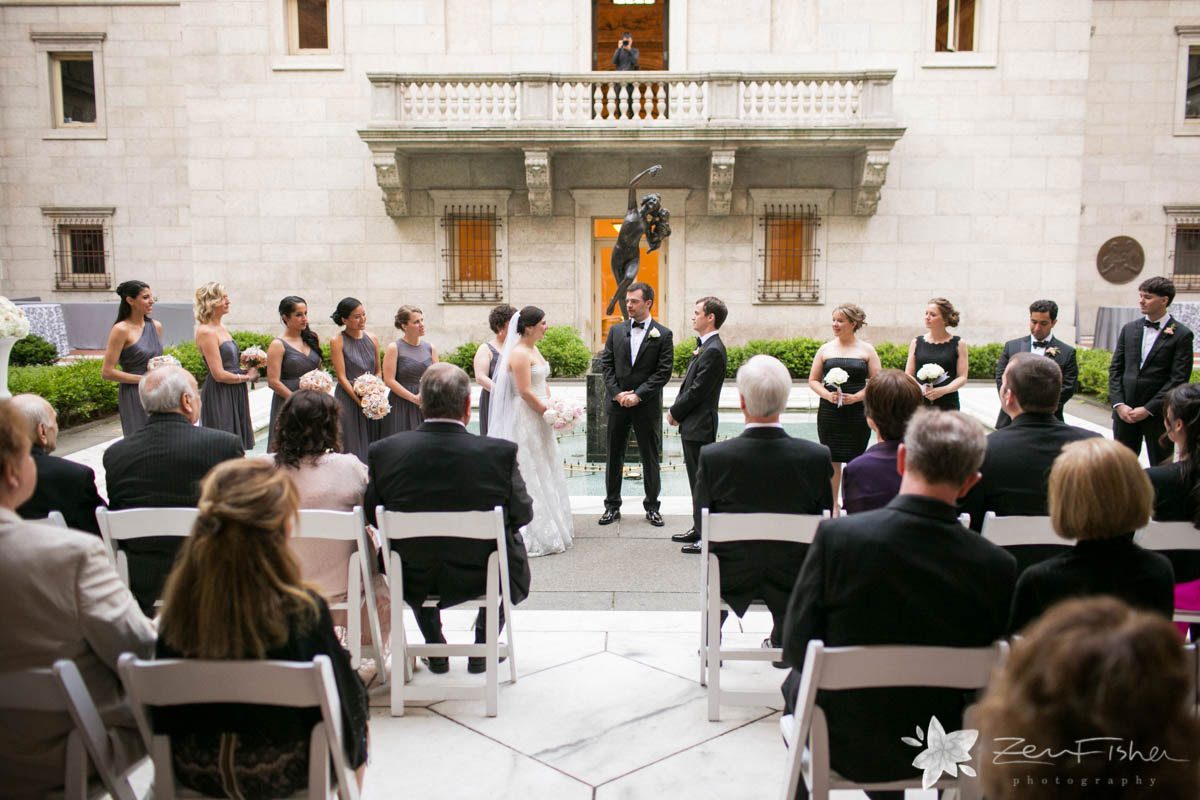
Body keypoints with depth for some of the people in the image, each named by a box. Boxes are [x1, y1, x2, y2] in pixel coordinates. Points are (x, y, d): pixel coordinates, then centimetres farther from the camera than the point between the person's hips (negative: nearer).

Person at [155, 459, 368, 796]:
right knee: (357, 715, 26)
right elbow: (345, 704, -14)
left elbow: (164, 711, -2)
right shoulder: (303, 610, -26)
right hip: (283, 775, -3)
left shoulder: (178, 605, -16)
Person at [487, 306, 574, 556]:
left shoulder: (534, 350, 11)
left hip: (537, 417, 10)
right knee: (529, 474, -2)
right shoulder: (519, 353, -18)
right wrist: (549, 412, -14)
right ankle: (532, 533, 7)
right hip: (525, 419, -10)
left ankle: (547, 526, 29)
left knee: (542, 472, 17)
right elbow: (525, 392, -22)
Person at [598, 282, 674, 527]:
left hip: (647, 405, -3)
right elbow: (606, 364, 4)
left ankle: (652, 507, 17)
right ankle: (612, 506, 17)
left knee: (650, 457, 6)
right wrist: (617, 393, -8)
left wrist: (638, 395, -14)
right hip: (618, 403, 3)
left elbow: (663, 371, -8)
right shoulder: (616, 330, 7)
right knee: (614, 456, 8)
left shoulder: (663, 334, -2)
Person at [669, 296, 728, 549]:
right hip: (693, 425, 10)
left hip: (699, 426, -10)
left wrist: (675, 412, -8)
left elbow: (697, 390, -20)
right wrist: (677, 411, 6)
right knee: (698, 480, 17)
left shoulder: (713, 351, -18)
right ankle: (700, 529, 27)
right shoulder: (705, 347, 13)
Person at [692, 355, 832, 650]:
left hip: (732, 580, -1)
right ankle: (781, 642, 46)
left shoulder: (713, 456, -23)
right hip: (791, 581, 1)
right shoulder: (817, 456, -20)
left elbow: (701, 523, -9)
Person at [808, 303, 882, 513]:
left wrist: (856, 396, -13)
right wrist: (827, 394, -10)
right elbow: (813, 380, 8)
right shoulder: (825, 349, 7)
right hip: (829, 413, 1)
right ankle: (833, 505, 11)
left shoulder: (867, 350, 4)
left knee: (855, 460, 2)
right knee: (833, 459, 2)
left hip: (857, 412, -1)